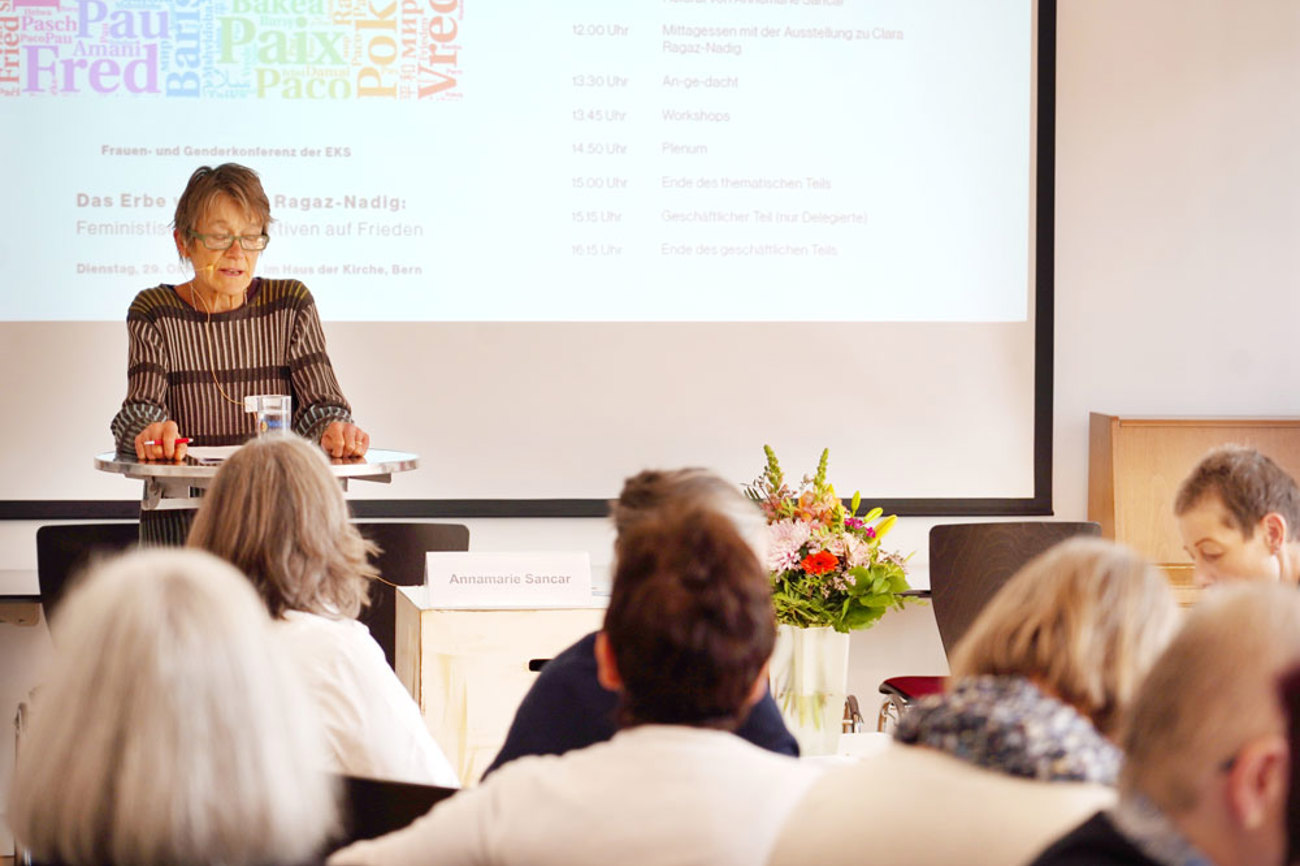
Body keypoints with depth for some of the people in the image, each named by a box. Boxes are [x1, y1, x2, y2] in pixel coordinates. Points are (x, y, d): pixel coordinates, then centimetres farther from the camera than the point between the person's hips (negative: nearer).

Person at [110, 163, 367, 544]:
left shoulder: (290, 303, 9)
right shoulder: (155, 313, 4)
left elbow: (320, 401, 1)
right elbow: (140, 408, -8)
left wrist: (333, 431, -24)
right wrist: (150, 432, -33)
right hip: (181, 515, -1)